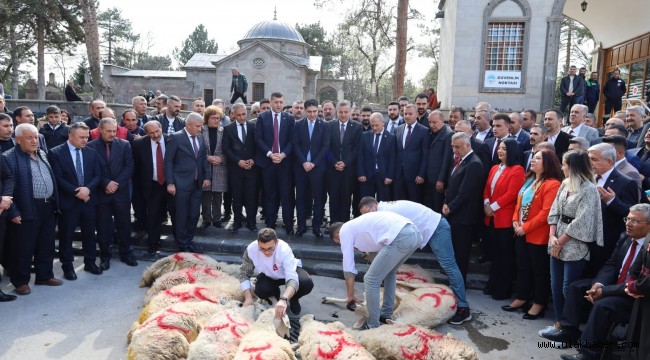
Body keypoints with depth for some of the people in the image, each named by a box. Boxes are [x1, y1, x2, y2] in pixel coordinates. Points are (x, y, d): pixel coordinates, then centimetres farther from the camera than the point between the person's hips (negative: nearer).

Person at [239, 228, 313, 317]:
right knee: (260, 290, -29)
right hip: (269, 275, 2)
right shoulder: (251, 249, -31)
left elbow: (292, 279, -48)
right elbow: (244, 273, -16)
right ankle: (275, 293, 10)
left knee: (307, 283, -32)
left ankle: (293, 299, 5)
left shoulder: (284, 249, -39)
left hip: (291, 271, -2)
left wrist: (283, 299, -66)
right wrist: (248, 297, -29)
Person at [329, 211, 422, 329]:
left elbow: (349, 269, 13)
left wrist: (350, 296, 25)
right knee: (389, 272, 31)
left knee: (370, 280, 5)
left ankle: (373, 326, 14)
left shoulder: (345, 230, 13)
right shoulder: (359, 225, 36)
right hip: (414, 233, 9)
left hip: (400, 238, -9)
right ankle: (386, 315, 39)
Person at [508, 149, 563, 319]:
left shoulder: (552, 184, -16)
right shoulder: (529, 180, 13)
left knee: (539, 270, 5)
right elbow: (519, 202, 16)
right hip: (521, 233, 9)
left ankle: (539, 304, 18)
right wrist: (515, 221, 0)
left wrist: (526, 227, -19)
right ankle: (521, 298, 30)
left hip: (538, 235, -9)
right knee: (522, 267, 17)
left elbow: (546, 213, -22)